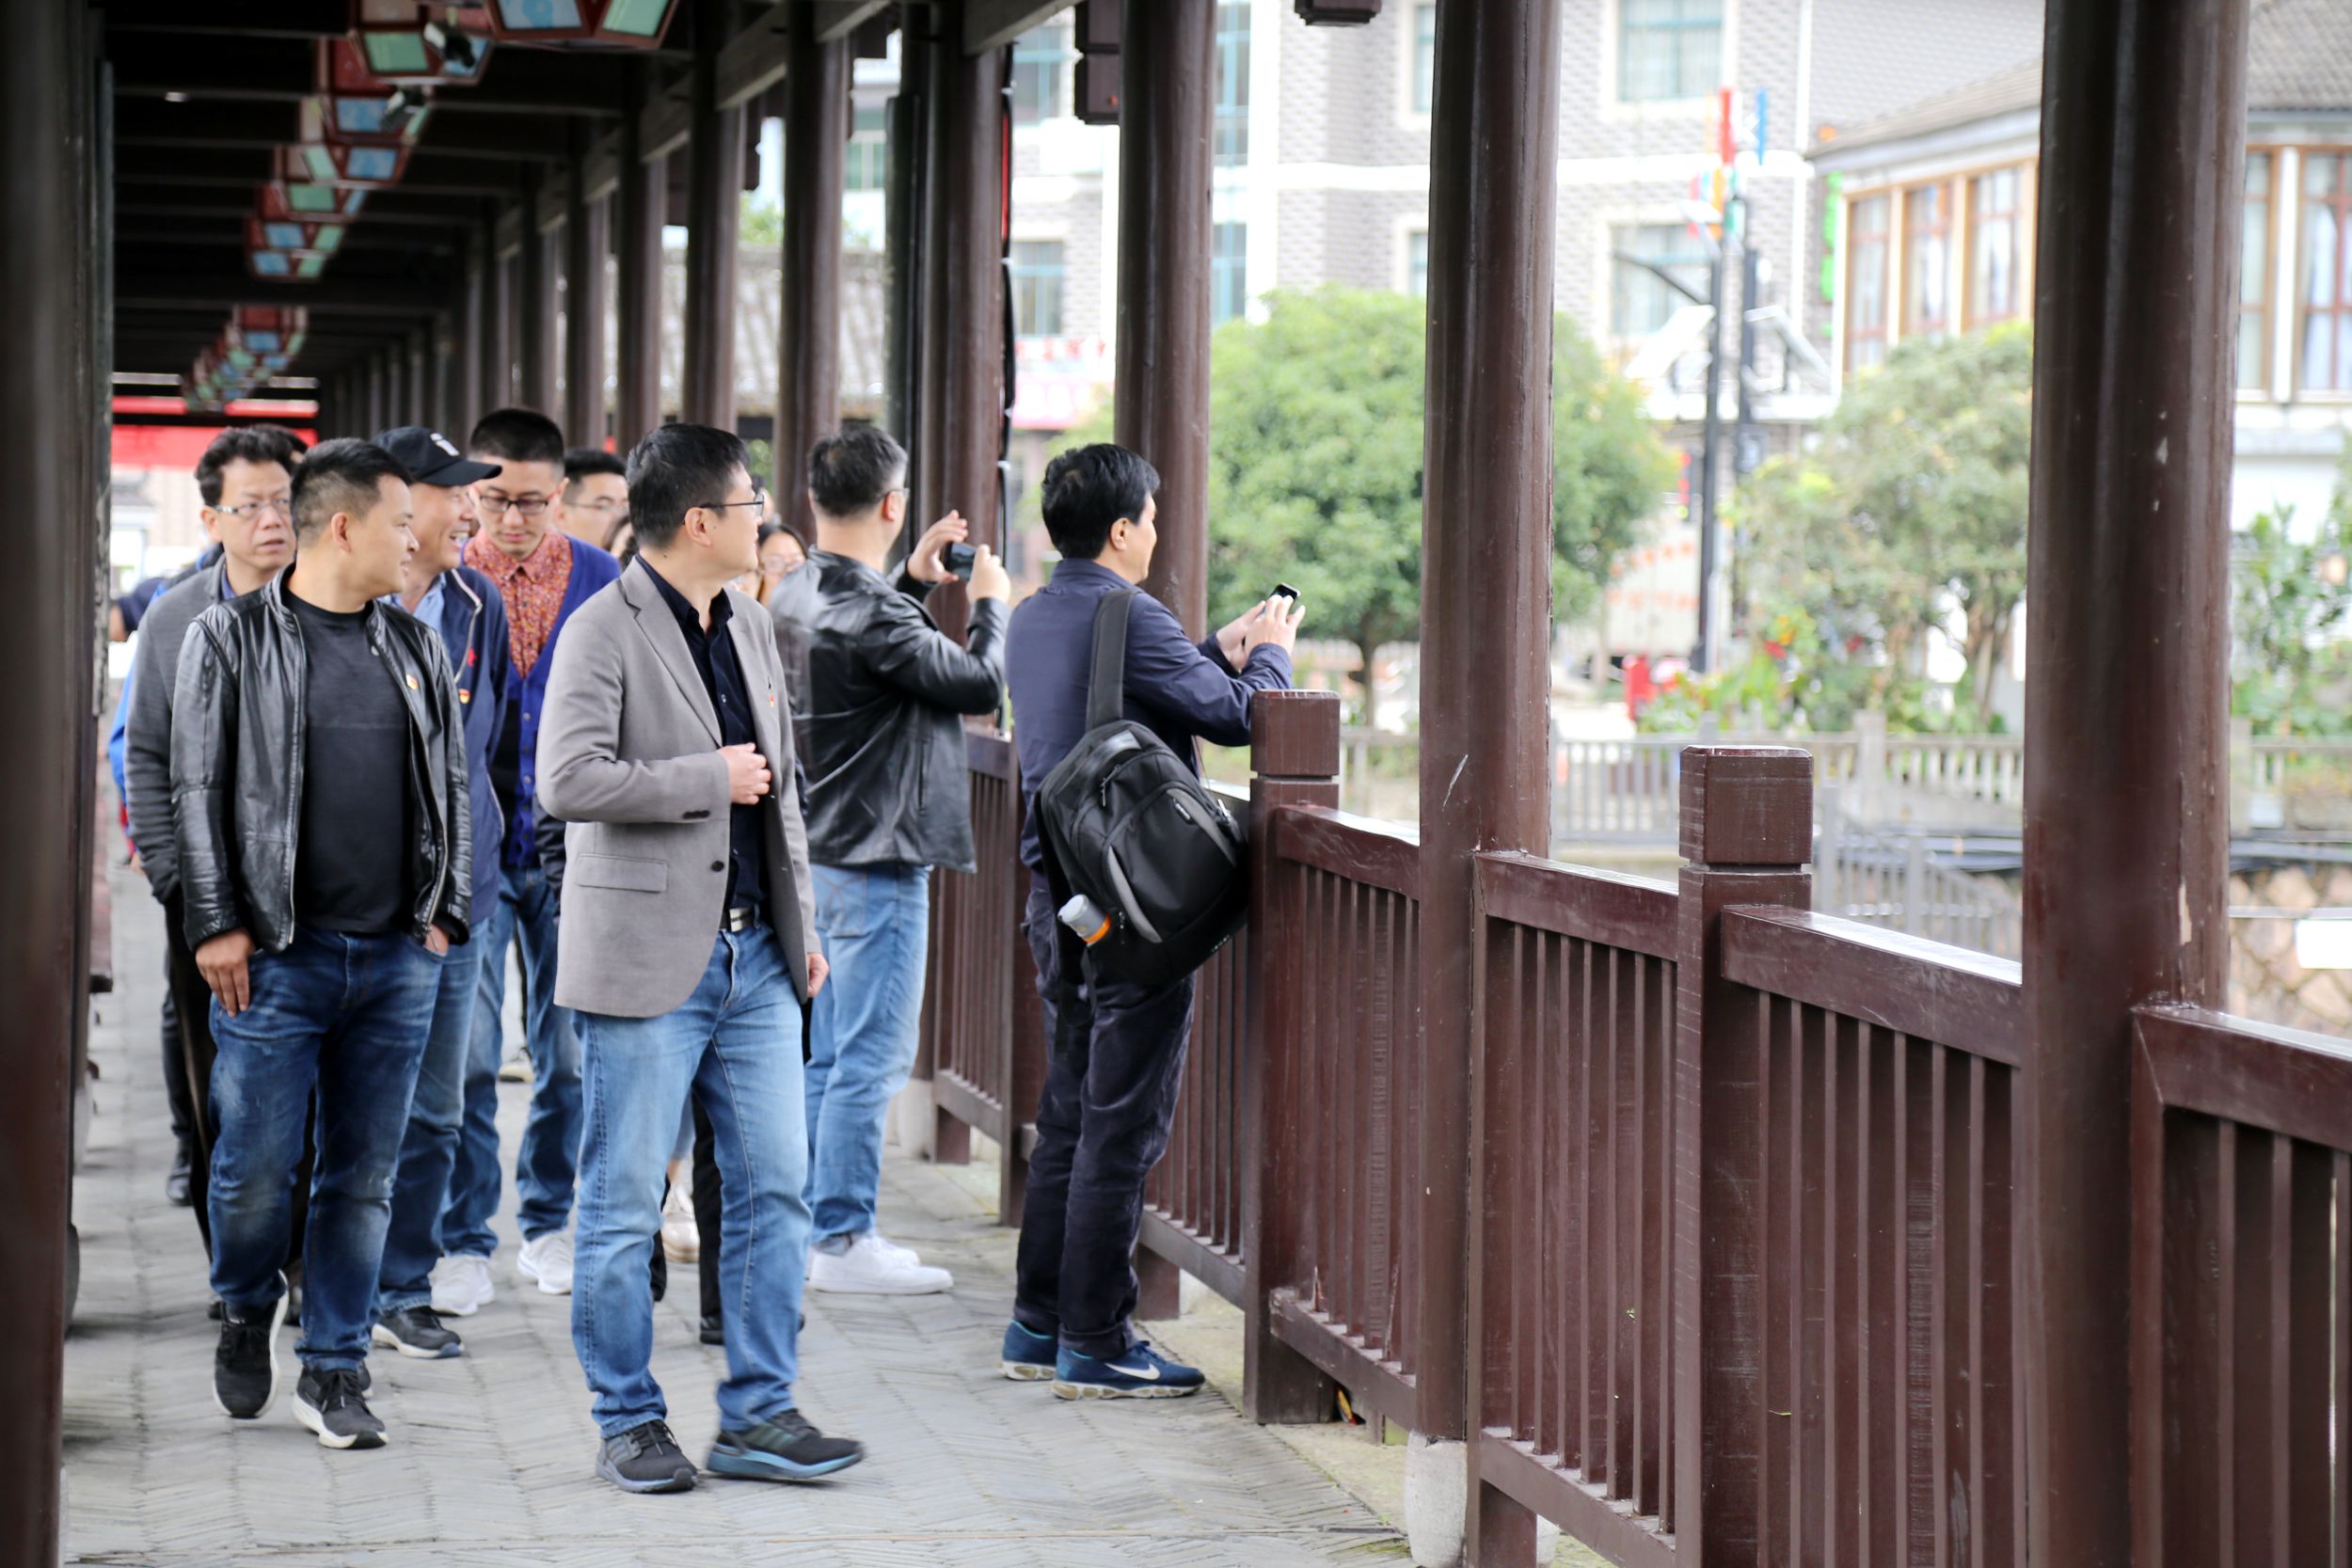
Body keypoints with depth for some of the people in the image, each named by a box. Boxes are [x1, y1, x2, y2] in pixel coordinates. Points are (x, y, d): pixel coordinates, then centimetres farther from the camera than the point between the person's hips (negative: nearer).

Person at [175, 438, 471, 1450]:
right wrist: (217, 924, -8)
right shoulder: (233, 638, 0)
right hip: (276, 953, -4)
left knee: (364, 1176, 5)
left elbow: (452, 787, 16)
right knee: (257, 1165, -3)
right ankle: (247, 1309, 26)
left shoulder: (415, 647, 13)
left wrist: (444, 913, 7)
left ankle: (335, 1373, 14)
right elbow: (199, 788, -2)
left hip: (398, 957, 4)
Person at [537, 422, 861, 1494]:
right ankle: (629, 1425, 11)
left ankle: (758, 1416, 12)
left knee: (774, 1188, 5)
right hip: (650, 961, -7)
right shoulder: (604, 632, -10)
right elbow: (568, 781, -21)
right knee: (623, 1206, 1)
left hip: (754, 957, 7)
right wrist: (707, 778, -15)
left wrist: (804, 924, 18)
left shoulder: (748, 627, 15)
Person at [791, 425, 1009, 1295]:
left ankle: (810, 1224, 21)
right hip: (877, 861, -10)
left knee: (829, 1054, 15)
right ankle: (843, 1239, -1)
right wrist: (989, 603, 5)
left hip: (822, 854, 10)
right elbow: (981, 682, -13)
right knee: (870, 1059, -4)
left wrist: (915, 580, 19)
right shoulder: (871, 613, -21)